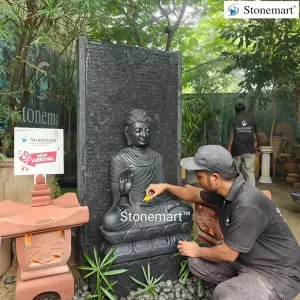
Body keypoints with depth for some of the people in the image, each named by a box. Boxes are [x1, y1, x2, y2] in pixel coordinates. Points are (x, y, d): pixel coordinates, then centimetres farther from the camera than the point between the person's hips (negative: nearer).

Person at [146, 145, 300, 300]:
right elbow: (195, 195, 16)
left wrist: (197, 251, -6)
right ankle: (240, 285, 11)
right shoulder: (223, 189, -5)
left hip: (277, 272, -8)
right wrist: (166, 186, 15)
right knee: (196, 263, 3)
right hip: (244, 257, 8)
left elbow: (228, 254, -24)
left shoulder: (247, 206, -33)